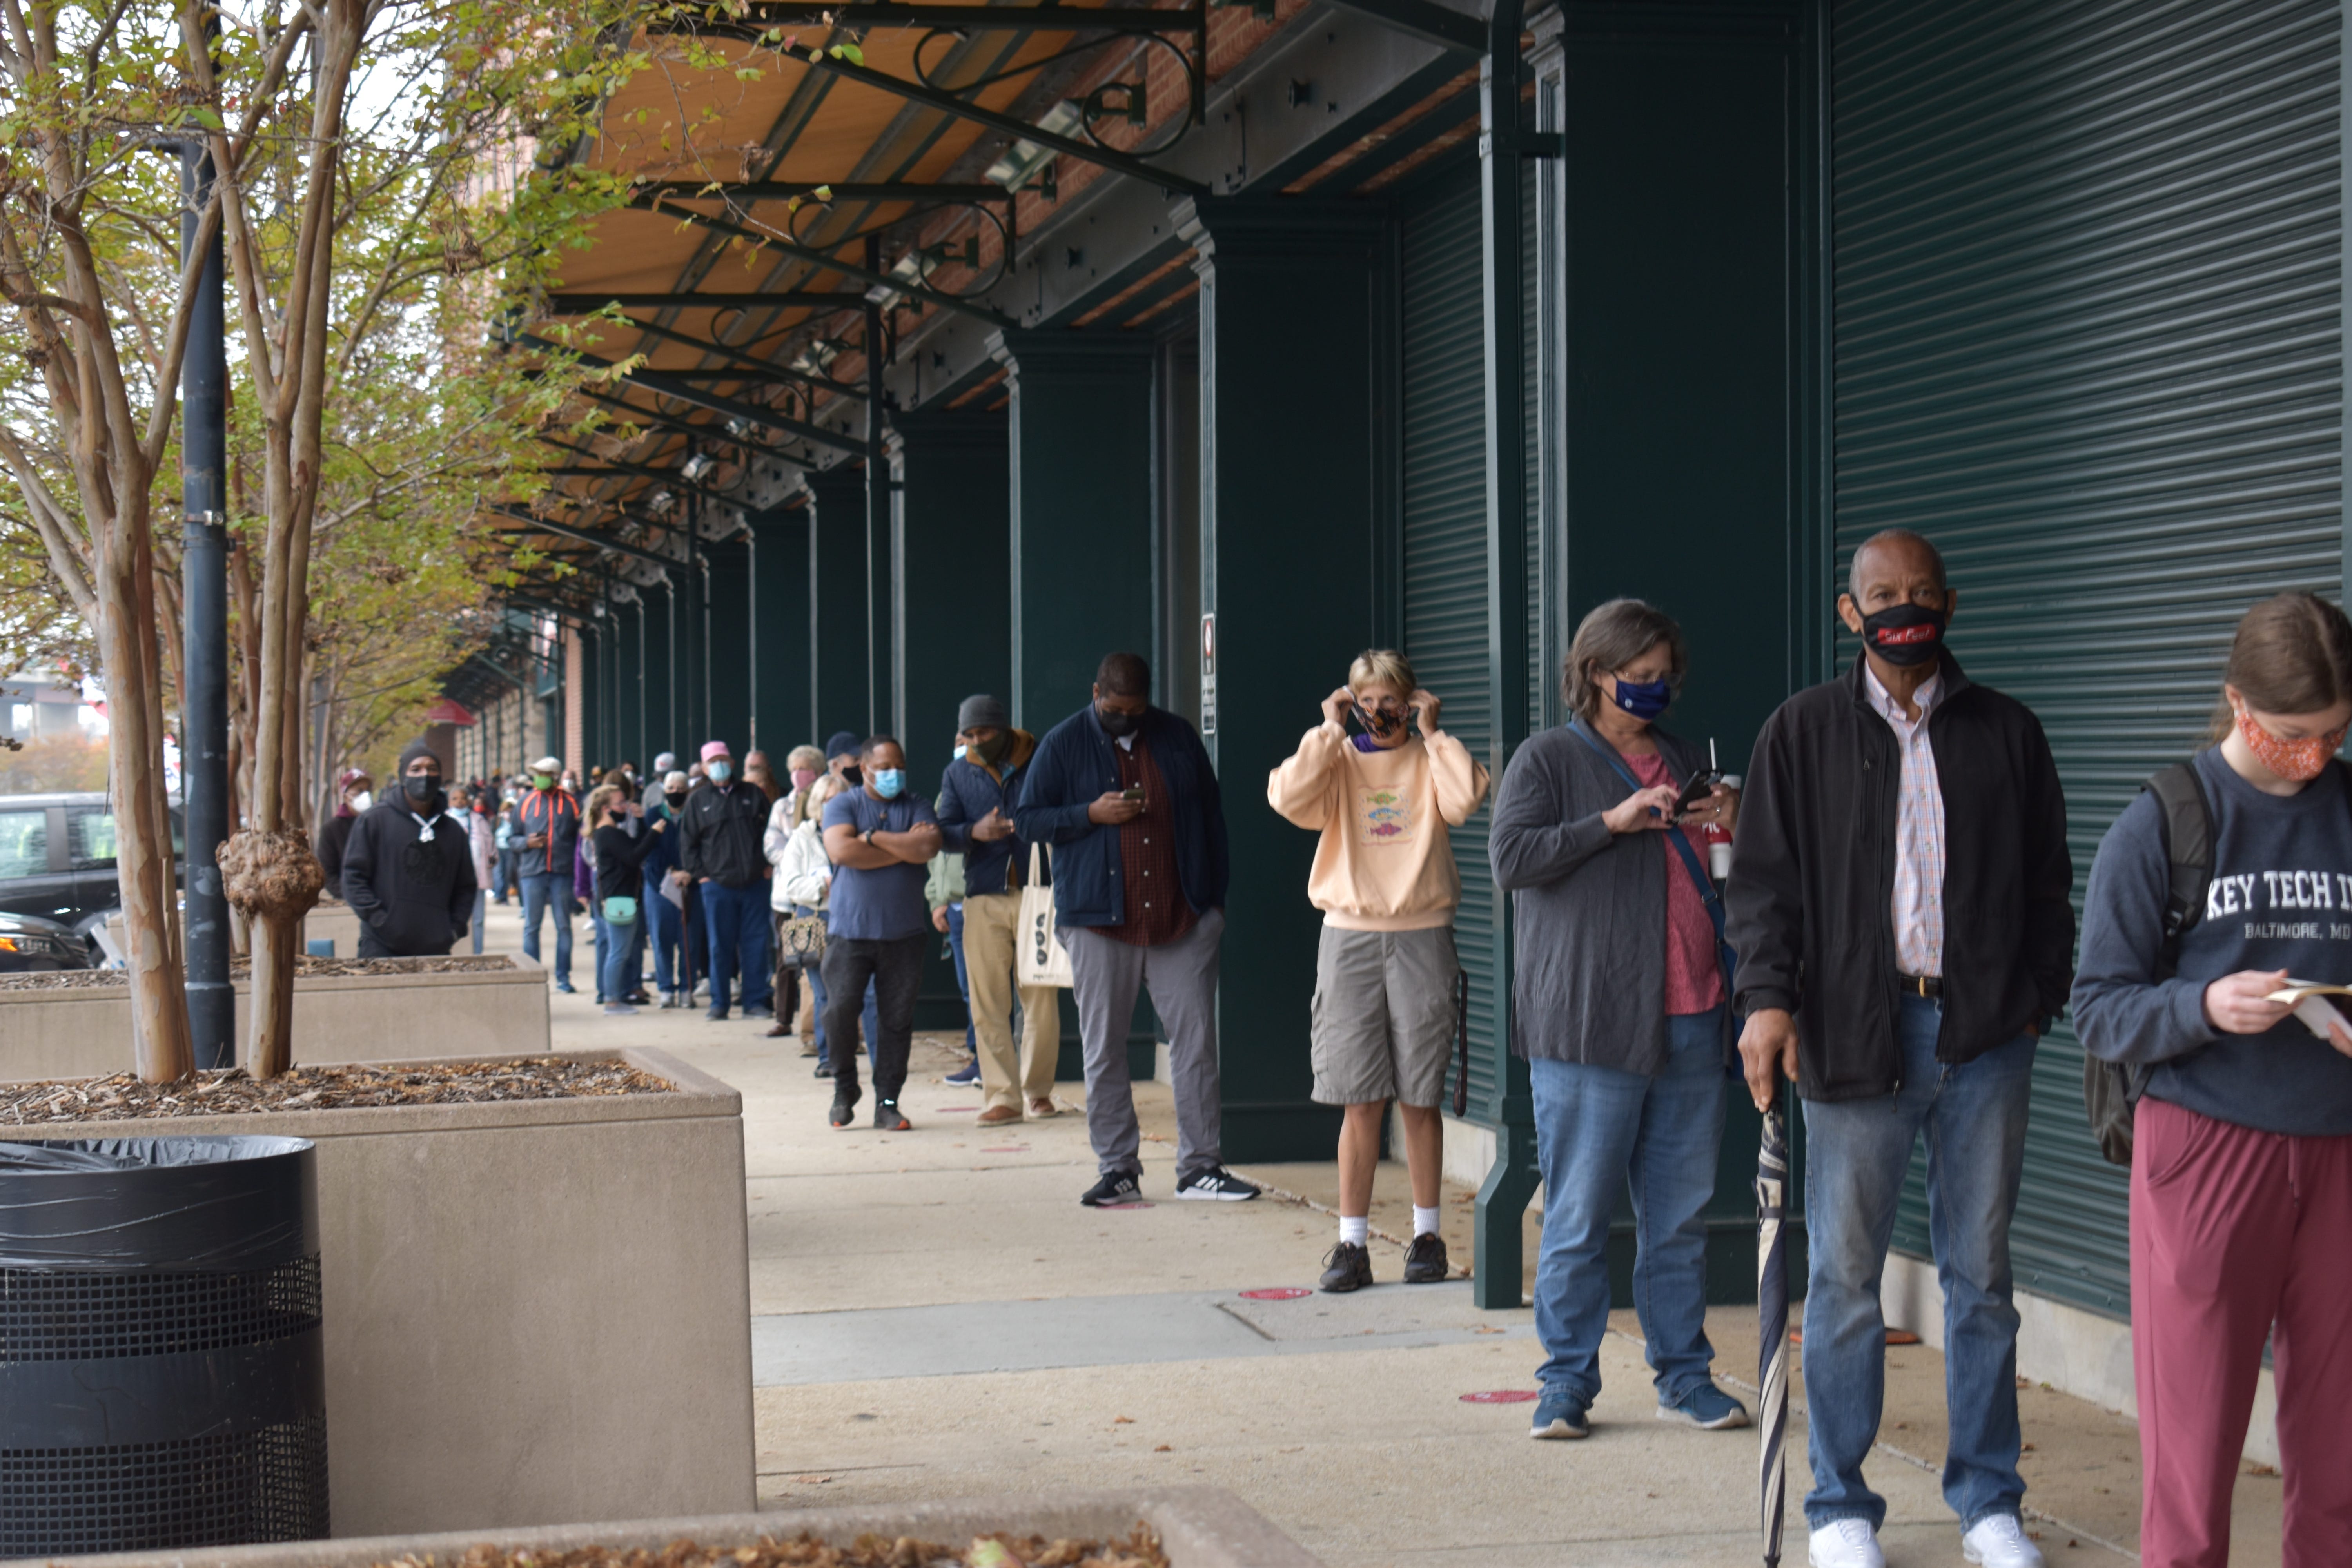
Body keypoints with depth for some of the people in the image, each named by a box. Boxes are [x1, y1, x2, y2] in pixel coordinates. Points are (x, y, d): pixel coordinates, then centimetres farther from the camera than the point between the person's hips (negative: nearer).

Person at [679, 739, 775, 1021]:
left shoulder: (752, 794, 9)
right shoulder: (698, 800, 7)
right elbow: (687, 842, 9)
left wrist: (768, 865, 4)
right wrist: (700, 874, 0)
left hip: (755, 882, 1)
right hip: (717, 885, -1)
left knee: (756, 944, 1)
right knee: (720, 947, 1)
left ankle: (755, 1001, 7)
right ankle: (719, 1004, 8)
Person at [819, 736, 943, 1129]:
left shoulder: (918, 808, 10)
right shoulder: (843, 805, 5)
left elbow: (928, 848, -10)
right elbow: (841, 850, -14)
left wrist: (873, 837, -8)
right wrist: (904, 848, -8)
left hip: (904, 932, 2)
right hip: (850, 930, -2)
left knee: (897, 1019, 1)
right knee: (839, 1011, -8)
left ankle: (887, 1103, 8)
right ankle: (845, 1089, 14)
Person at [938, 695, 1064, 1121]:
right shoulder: (958, 773, 11)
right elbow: (944, 831, 5)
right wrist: (975, 832, -15)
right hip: (984, 897, 2)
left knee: (1040, 998, -1)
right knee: (987, 1001, -3)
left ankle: (1037, 1090, 12)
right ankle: (1003, 1095, -1)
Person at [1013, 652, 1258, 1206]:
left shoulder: (1177, 738, 9)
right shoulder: (1063, 744, 3)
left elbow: (1212, 819, 14)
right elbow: (1026, 821, 3)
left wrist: (1215, 898, 9)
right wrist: (1092, 814, -12)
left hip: (1183, 920, 1)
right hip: (1099, 922, -1)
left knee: (1197, 1041, -2)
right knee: (1104, 1051, 2)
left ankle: (1200, 1166, 4)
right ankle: (1117, 1170, 11)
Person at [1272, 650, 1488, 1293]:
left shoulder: (1428, 761, 6)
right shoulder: (1338, 762, 7)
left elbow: (1464, 801, -14)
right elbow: (1289, 799, -12)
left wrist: (1432, 733, -7)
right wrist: (1329, 731, -9)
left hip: (1421, 938, 0)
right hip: (1351, 937, 0)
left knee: (1419, 1097, 5)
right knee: (1360, 1100, 0)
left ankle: (1427, 1234, 16)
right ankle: (1352, 1243, 3)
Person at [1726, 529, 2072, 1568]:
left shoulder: (2007, 733, 11)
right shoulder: (1804, 734, 7)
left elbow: (2048, 882, 13)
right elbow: (1764, 879, 4)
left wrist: (2038, 998, 3)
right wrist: (1767, 996, -8)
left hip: (1984, 1035, 2)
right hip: (1857, 1037, -1)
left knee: (1981, 1275, 8)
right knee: (1844, 1278, 1)